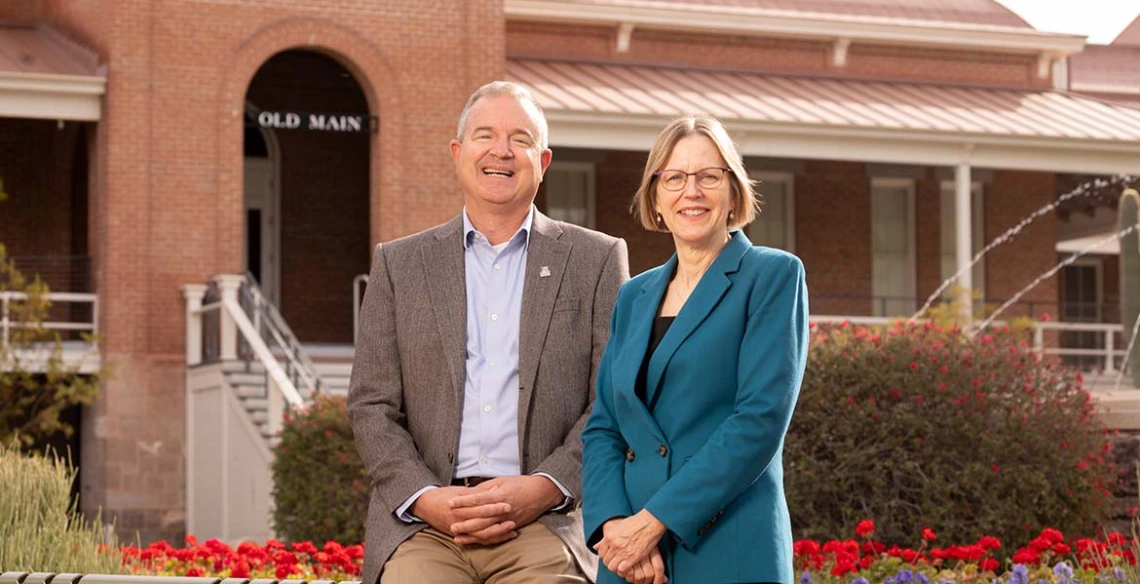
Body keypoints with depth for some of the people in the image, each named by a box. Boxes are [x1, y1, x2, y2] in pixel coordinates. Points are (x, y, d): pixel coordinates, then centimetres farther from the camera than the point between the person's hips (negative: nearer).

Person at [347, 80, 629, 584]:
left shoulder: (596, 260, 12)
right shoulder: (398, 264, 16)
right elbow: (371, 405, 10)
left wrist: (542, 489, -9)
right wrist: (427, 499, -7)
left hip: (547, 523, -1)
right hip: (421, 524, 1)